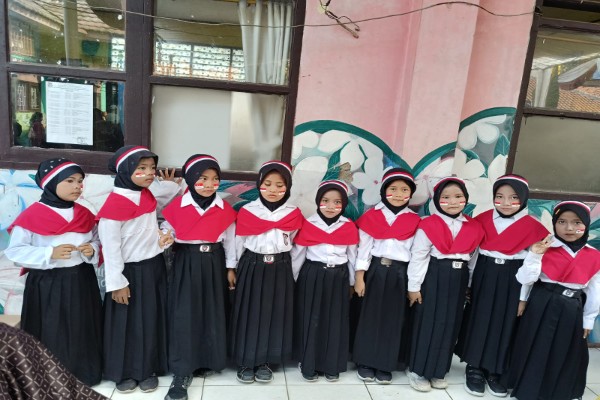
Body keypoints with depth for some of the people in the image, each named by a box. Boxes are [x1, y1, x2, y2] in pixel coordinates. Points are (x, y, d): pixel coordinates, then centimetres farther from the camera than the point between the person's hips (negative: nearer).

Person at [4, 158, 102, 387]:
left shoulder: (85, 215, 4)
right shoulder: (32, 216, -11)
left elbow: (97, 241, 14)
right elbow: (14, 251, -10)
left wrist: (92, 250, -9)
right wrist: (50, 253, -21)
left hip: (81, 281, 4)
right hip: (48, 285, -4)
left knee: (82, 332, 12)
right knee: (51, 336, 4)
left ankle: (84, 375, 29)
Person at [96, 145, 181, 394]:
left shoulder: (151, 194, 0)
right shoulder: (114, 204, -18)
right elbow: (110, 246, -16)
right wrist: (117, 282, -14)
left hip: (155, 267, 6)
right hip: (130, 271, -6)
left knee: (152, 320, 14)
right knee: (128, 323, 9)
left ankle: (148, 370, 30)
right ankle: (124, 372, 28)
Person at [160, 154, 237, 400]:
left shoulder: (224, 209, -1)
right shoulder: (177, 206, -6)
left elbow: (229, 239, 6)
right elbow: (166, 232, 3)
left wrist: (231, 267, 6)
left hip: (214, 263, 2)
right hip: (186, 263, -2)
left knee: (213, 313, 10)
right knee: (184, 315, -2)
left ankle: (209, 359, 30)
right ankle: (183, 371, 8)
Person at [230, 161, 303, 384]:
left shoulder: (293, 214, -2)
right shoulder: (247, 211, -5)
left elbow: (296, 245, 7)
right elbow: (238, 243, 4)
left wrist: (291, 271, 9)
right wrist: (235, 269, 7)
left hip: (280, 270, 1)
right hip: (252, 268, -1)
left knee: (275, 315, 8)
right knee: (249, 314, 4)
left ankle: (264, 362, 25)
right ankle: (246, 361, 22)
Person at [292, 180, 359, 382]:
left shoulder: (349, 227, -2)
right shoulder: (307, 225, -7)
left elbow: (352, 256, 8)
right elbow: (297, 255, 0)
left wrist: (351, 282, 12)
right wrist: (292, 280, 4)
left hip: (338, 278, 2)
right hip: (312, 277, -1)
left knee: (336, 322, 10)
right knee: (311, 320, 7)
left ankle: (332, 365, 26)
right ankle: (308, 364, 22)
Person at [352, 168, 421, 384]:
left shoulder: (414, 220, 2)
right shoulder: (372, 216, -2)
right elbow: (363, 248, -2)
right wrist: (359, 278, -6)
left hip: (399, 273, 1)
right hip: (375, 271, -1)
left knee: (393, 319, 8)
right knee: (370, 317, 6)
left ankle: (385, 366, 23)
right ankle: (365, 363, 21)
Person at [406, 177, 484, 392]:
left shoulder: (474, 227, 3)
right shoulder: (428, 225, -12)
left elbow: (472, 257, 12)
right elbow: (418, 257, -11)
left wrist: (468, 284, 14)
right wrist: (414, 286, -10)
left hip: (459, 280, 5)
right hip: (433, 278, -5)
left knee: (450, 324, 12)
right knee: (427, 323, 3)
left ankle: (438, 370, 28)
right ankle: (417, 370, 18)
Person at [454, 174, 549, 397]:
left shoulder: (531, 226, -5)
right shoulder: (483, 219, -1)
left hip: (512, 280, -1)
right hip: (484, 275, 1)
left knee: (504, 324, 8)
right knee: (479, 321, 6)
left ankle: (495, 371, 24)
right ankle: (475, 369, 20)